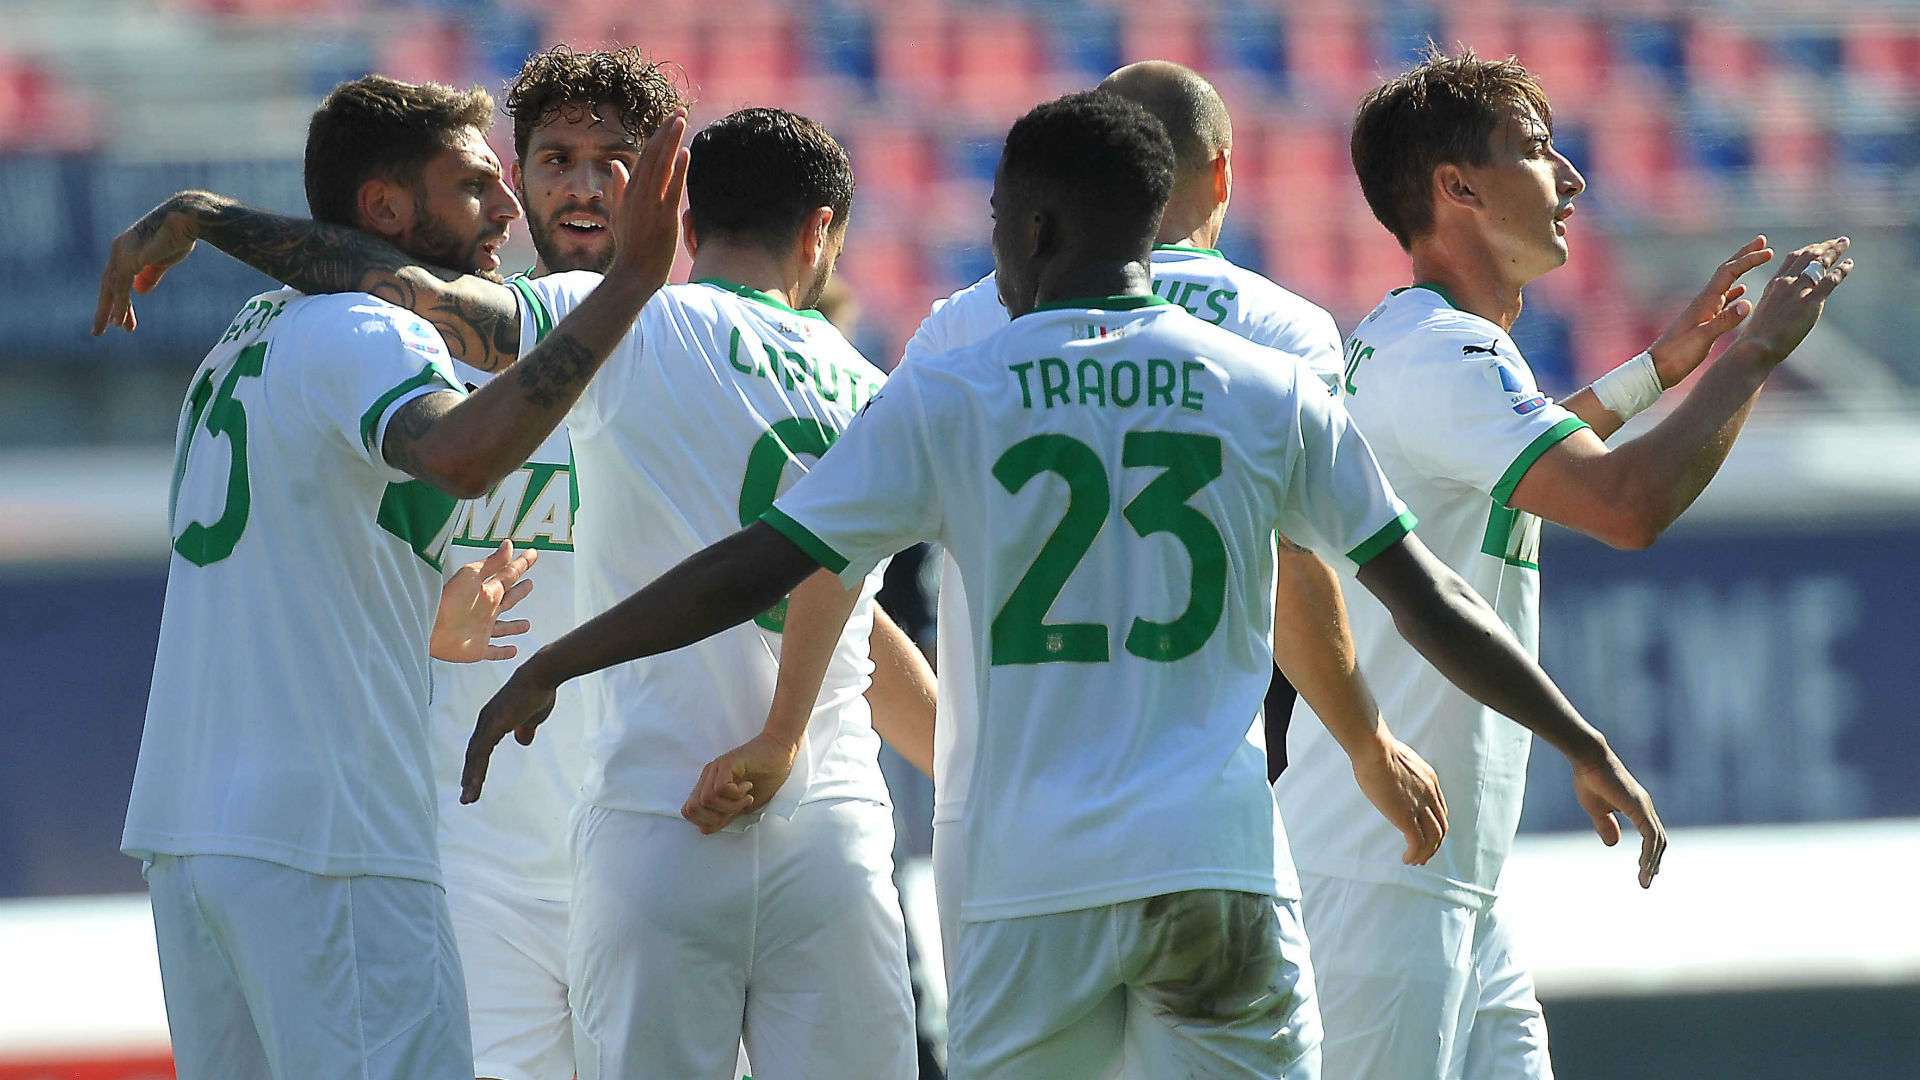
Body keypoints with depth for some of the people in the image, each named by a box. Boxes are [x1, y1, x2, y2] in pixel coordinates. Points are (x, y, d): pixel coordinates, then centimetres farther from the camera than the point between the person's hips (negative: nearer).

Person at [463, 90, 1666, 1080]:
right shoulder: (1274, 394, 6)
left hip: (1037, 887, -1)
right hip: (1225, 865, 1)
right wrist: (1590, 751, 20)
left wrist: (546, 670, 10)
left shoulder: (948, 399, 1)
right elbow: (1428, 602, 9)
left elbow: (755, 570, 0)